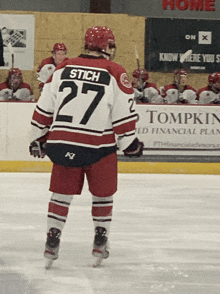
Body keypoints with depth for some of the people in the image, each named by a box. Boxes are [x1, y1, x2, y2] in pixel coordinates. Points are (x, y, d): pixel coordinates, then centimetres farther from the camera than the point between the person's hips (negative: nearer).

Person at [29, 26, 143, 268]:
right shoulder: (115, 73, -3)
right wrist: (130, 144, 8)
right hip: (100, 146, -2)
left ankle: (52, 237, 7)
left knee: (62, 192, 14)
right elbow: (124, 114, -4)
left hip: (62, 143, 3)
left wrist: (39, 138, 19)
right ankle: (100, 239, 17)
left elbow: (44, 108, 9)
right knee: (103, 193, 15)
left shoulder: (63, 69, 7)